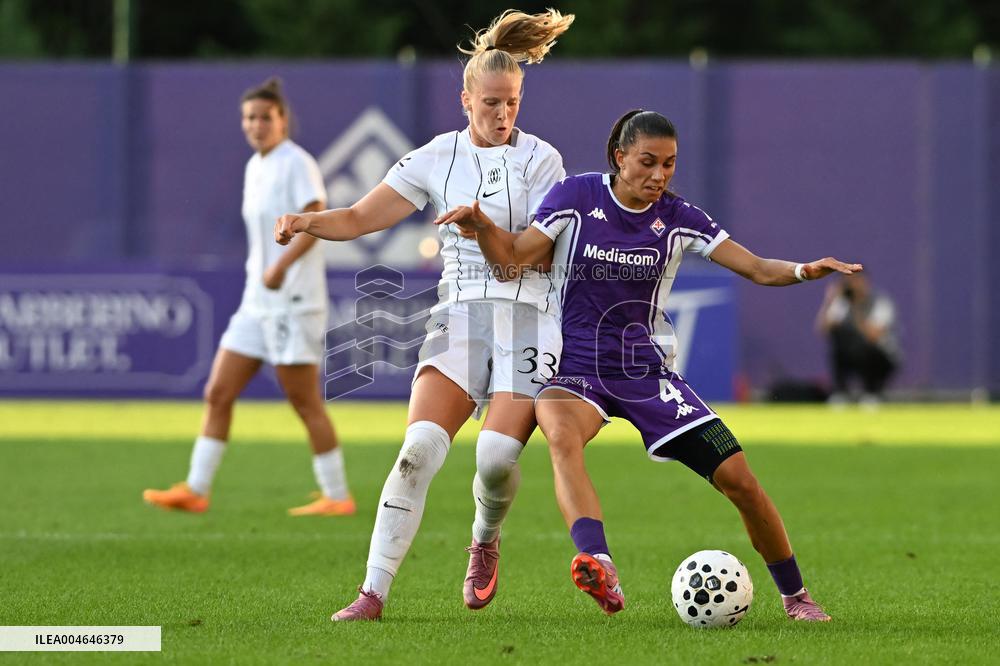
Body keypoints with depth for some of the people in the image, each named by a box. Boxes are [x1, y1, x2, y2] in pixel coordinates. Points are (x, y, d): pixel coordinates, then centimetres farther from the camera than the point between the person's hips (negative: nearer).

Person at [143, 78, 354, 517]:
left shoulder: (297, 164, -11)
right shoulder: (255, 167, 15)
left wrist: (281, 265, -34)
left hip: (293, 300, -9)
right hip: (256, 301, 9)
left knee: (305, 402, -4)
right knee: (218, 394, 4)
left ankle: (337, 496, 4)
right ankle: (196, 489, 6)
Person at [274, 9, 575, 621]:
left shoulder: (540, 159, 2)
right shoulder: (438, 158, 8)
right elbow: (361, 217, 6)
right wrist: (308, 222, -12)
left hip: (527, 318, -2)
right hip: (459, 315, 2)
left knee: (497, 456, -17)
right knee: (420, 448, -17)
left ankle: (486, 540, 19)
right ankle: (374, 593, -18)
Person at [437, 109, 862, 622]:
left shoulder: (677, 218, 1)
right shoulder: (576, 197, -4)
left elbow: (757, 269, -2)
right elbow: (510, 262, -6)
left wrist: (803, 270, -22)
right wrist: (480, 226, -25)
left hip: (647, 372, 3)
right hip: (576, 368, -3)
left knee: (737, 477, -6)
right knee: (562, 433, -39)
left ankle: (795, 596, 16)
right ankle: (598, 566, -58)